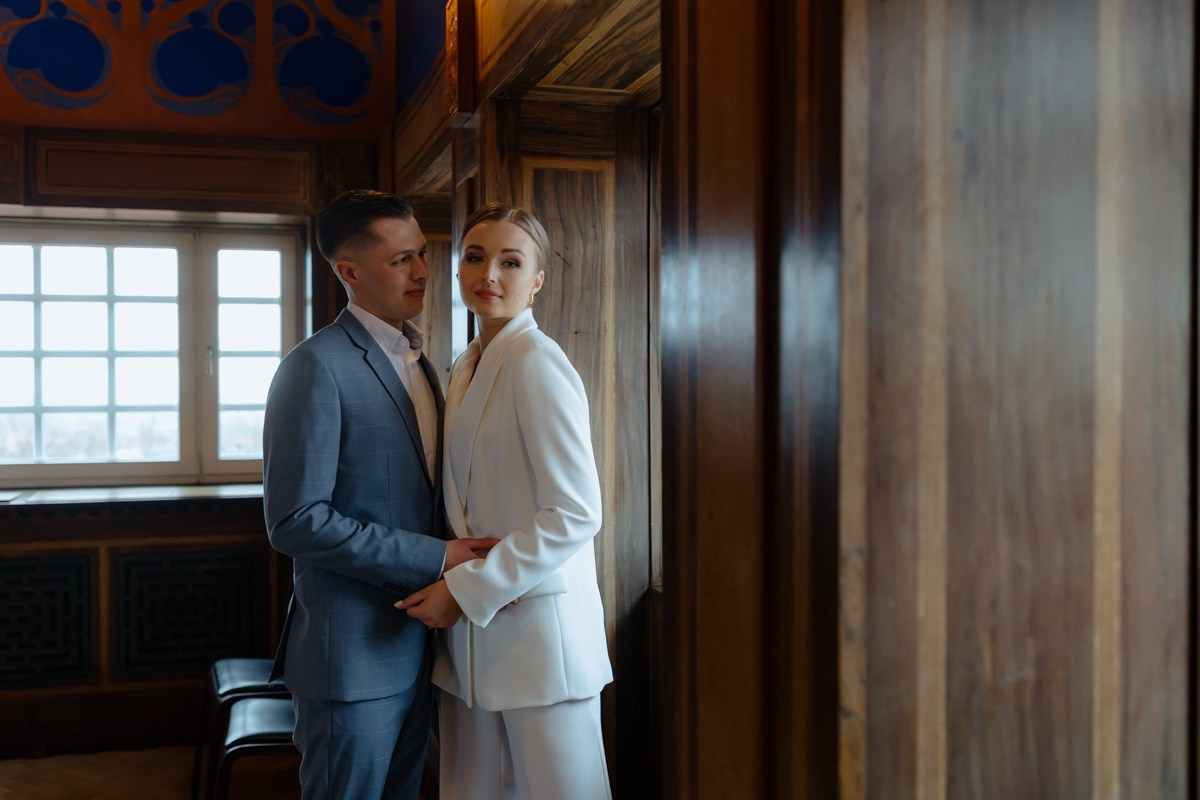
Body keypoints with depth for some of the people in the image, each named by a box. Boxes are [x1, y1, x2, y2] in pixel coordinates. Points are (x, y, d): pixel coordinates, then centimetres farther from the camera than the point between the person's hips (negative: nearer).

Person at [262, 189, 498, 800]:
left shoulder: (417, 362, 11)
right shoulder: (316, 367, -16)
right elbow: (296, 521, -21)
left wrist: (457, 558, 0)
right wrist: (434, 558, -19)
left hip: (416, 643, 8)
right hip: (353, 652, -8)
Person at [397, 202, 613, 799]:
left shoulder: (535, 362, -13)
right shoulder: (465, 367, 12)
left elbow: (576, 514, -19)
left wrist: (467, 591, -16)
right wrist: (453, 585, 6)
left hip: (537, 628, -7)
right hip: (473, 628, 7)